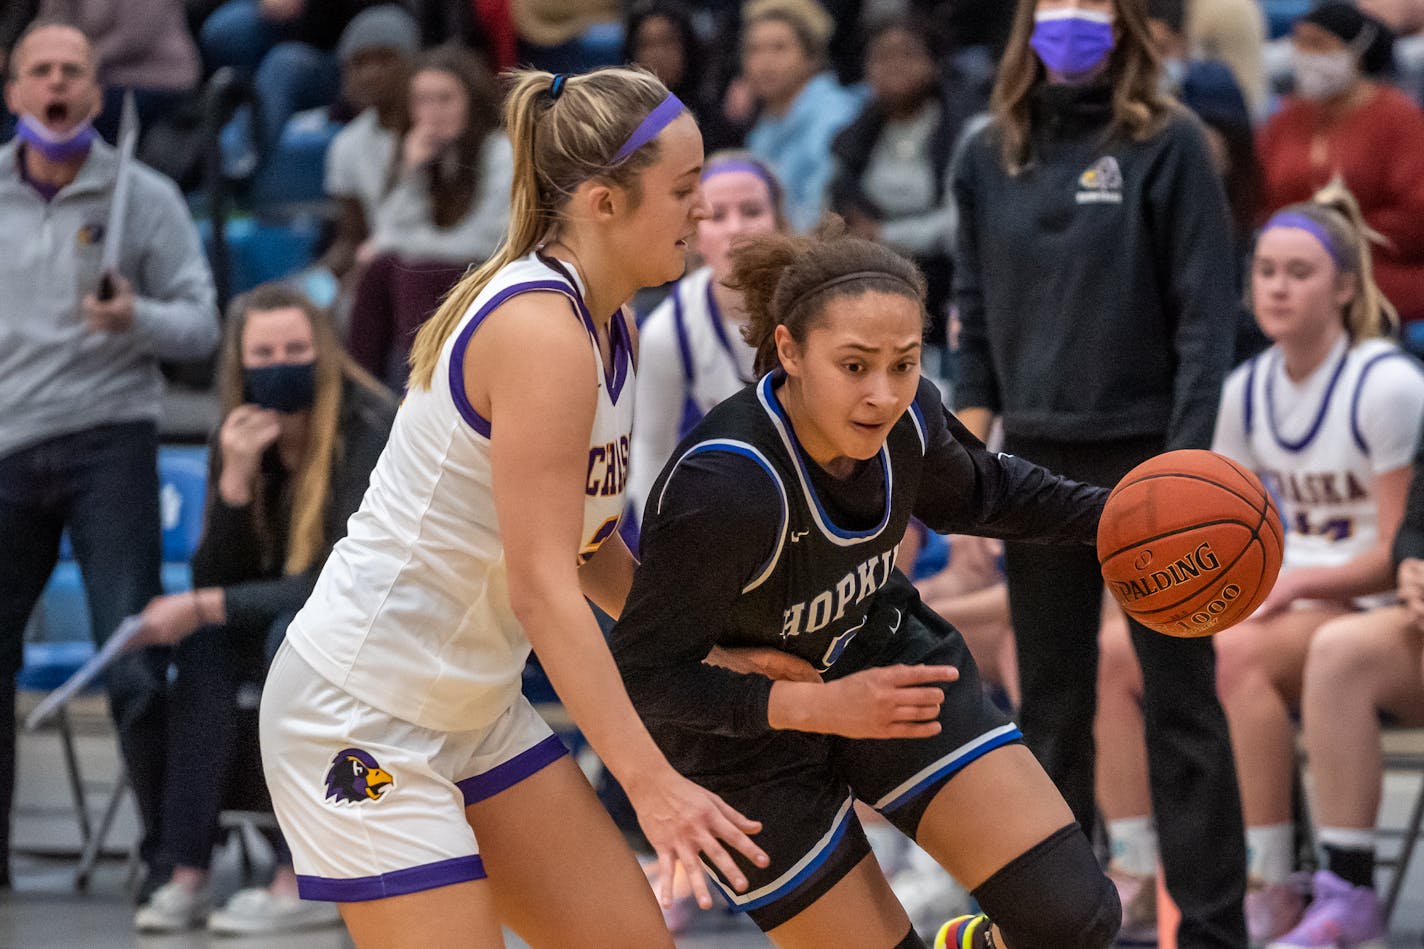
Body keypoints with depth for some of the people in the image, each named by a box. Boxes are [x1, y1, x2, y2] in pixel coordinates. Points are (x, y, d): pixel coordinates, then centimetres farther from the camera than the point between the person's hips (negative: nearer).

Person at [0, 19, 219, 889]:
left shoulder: (144, 197, 1)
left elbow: (202, 325, -2)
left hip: (107, 440, -3)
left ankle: (170, 849, 0)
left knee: (133, 659, -8)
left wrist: (137, 318, -20)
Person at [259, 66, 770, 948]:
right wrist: (651, 783, -29)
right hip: (361, 719, -10)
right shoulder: (542, 333, -24)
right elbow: (542, 587, -27)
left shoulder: (609, 328, 6)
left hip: (476, 708, 10)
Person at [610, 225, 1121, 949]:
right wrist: (815, 706, -36)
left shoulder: (905, 417, -17)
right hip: (748, 735, -5)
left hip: (881, 663, 5)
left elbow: (973, 494, 9)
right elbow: (642, 678, -29)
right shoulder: (722, 487, -37)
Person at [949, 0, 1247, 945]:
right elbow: (976, 318, 13)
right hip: (1038, 466, 4)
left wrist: (1183, 468, -15)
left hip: (1147, 456, -4)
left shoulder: (1168, 145, -5)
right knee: (1051, 707, 10)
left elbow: (1207, 315, -8)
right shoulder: (990, 156, 8)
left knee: (1181, 704, 0)